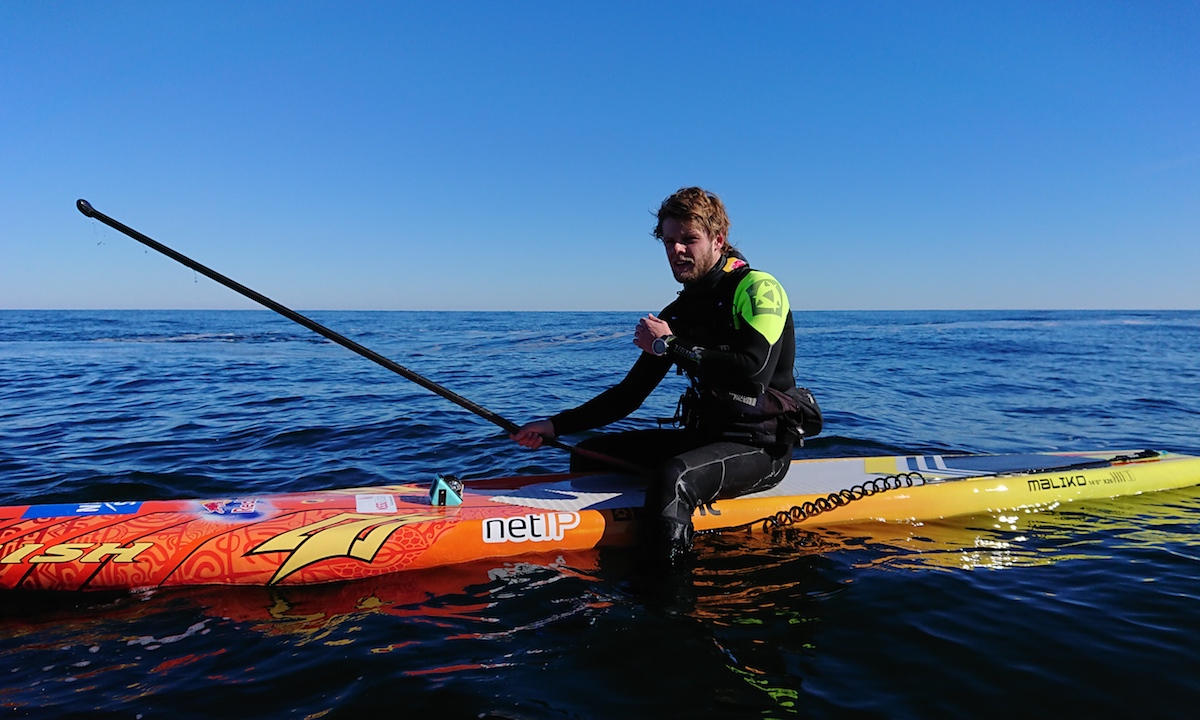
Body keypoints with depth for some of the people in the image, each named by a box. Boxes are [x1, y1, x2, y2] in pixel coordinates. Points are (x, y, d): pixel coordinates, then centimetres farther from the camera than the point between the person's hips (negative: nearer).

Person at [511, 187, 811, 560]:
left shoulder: (757, 288, -11)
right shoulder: (676, 315, 10)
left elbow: (754, 372, -29)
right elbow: (629, 394, 11)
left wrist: (670, 346, -20)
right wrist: (557, 425, 1)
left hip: (761, 446, -8)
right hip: (702, 437, 8)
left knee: (674, 478, -36)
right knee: (590, 455, 6)